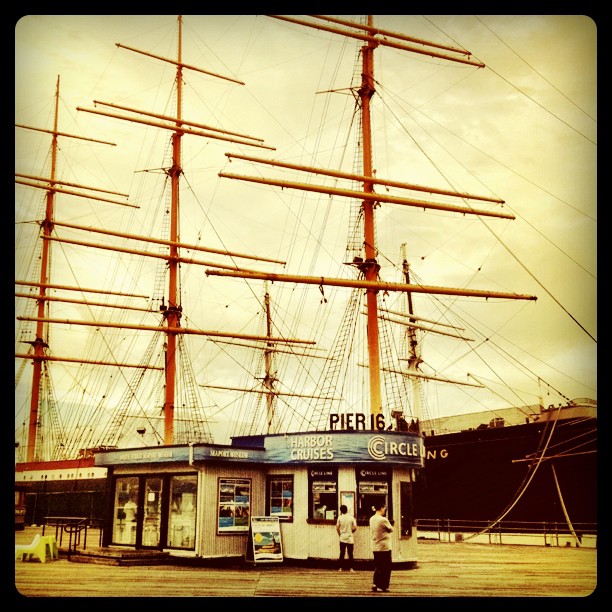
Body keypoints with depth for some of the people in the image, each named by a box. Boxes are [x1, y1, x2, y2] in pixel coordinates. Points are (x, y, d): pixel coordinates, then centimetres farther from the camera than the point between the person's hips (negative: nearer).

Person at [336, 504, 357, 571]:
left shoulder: (340, 518, -4)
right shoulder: (351, 517, -4)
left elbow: (337, 528, -4)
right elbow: (355, 528, -6)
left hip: (342, 538, 1)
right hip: (350, 538, -1)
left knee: (342, 553, 7)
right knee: (350, 553, 5)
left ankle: (340, 568, 8)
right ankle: (351, 568, 4)